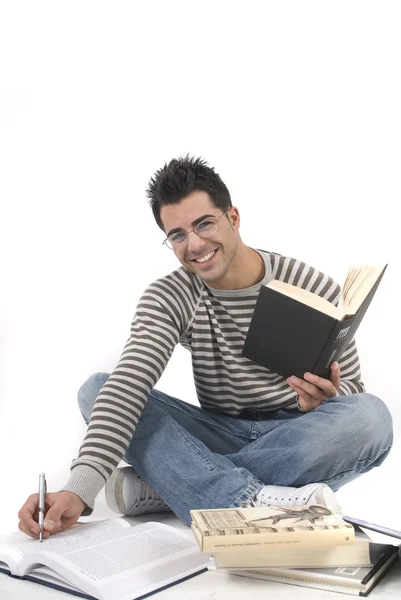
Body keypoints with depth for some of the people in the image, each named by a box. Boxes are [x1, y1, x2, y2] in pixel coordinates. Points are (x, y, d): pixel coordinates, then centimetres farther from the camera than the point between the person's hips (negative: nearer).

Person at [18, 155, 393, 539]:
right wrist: (80, 490, -36)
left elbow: (352, 390, -3)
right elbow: (127, 387, -22)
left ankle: (160, 486, -28)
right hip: (220, 436, 2)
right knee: (96, 390, -16)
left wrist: (323, 399, -29)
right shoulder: (167, 299, -6)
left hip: (295, 442, -1)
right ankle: (253, 502, -35)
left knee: (372, 416, -33)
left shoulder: (313, 289, -9)